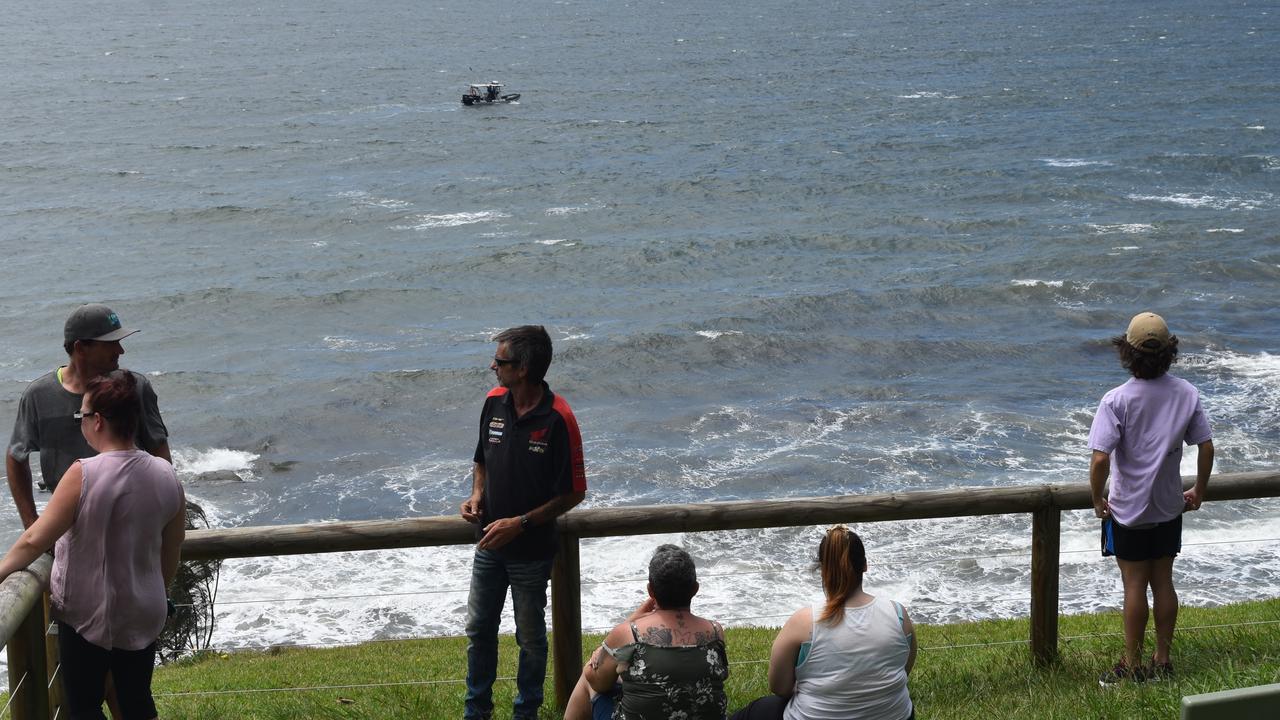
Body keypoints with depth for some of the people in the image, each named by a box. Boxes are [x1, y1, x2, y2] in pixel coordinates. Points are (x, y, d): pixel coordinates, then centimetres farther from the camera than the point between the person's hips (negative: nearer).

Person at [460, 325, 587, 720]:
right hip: (489, 543, 5)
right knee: (478, 628, 16)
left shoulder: (558, 419, -21)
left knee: (530, 636, 12)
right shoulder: (494, 402, -3)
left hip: (532, 550, -5)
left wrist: (521, 523, -21)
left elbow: (573, 492, -16)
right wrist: (476, 496, -6)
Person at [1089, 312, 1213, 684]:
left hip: (1128, 510, -4)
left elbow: (1100, 460, -24)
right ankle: (1163, 661, 24)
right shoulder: (1187, 394, -7)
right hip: (1170, 507, 4)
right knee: (1164, 583, 14)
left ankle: (1132, 665, 17)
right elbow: (1206, 447, -1)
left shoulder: (1117, 400, -20)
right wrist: (1198, 493, 13)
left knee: (1134, 586, 6)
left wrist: (1098, 499, -8)